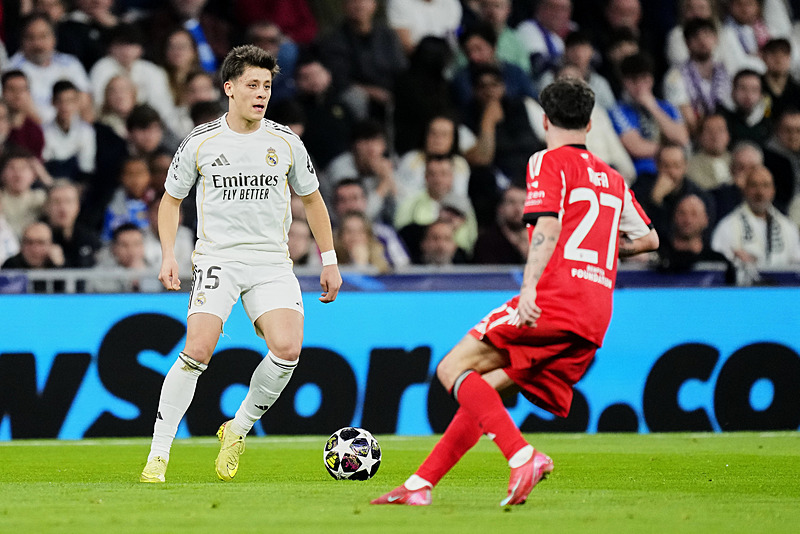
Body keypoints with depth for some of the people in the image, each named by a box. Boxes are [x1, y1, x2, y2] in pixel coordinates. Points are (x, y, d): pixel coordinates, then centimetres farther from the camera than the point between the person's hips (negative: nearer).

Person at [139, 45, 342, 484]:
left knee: (288, 348, -20)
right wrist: (168, 255, -1)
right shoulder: (200, 142, 1)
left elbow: (312, 200, 19)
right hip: (217, 257, -2)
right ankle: (159, 453, -11)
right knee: (197, 351, -21)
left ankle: (239, 429, 5)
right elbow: (171, 199, 13)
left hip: (272, 261, 2)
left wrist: (329, 261, 15)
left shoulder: (285, 142, 6)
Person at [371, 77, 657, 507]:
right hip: (595, 320, 8)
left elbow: (548, 227, -14)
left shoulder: (549, 161, 3)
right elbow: (648, 238, 34)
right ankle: (420, 484, 7)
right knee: (485, 387, 12)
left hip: (555, 297, -8)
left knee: (453, 369, -7)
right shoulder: (612, 179, 25)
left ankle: (523, 457, -25)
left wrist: (529, 287, -24)